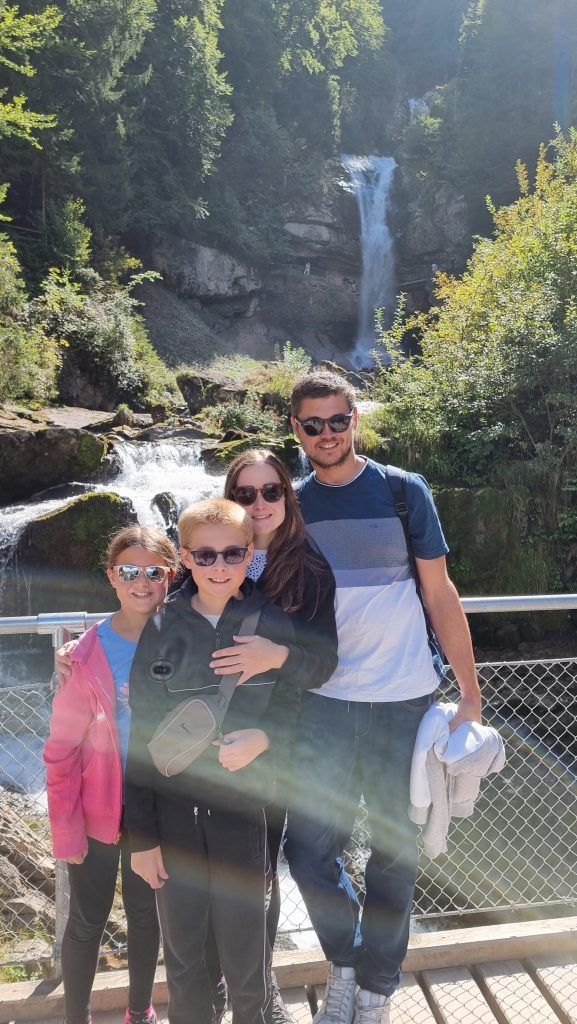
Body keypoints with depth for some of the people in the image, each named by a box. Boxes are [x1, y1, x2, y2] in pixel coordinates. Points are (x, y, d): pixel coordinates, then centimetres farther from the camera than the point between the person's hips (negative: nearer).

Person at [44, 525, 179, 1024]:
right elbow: (62, 750, -11)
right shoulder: (87, 655, -16)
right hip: (97, 816, -2)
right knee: (87, 922, 13)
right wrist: (65, 828, -12)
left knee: (146, 915, 20)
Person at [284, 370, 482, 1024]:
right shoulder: (291, 508, 4)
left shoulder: (404, 492, -3)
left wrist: (471, 695, -2)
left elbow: (440, 594, -1)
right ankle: (343, 958, 33)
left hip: (401, 701, -1)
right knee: (308, 854, 3)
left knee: (394, 853, 11)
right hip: (324, 702, 2)